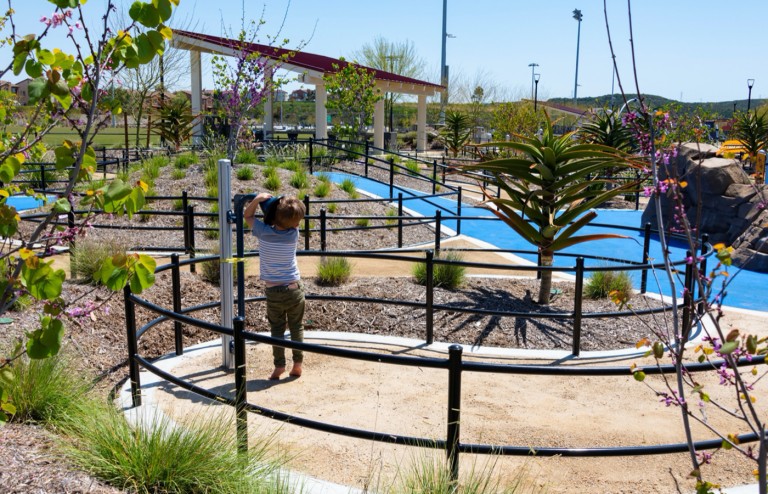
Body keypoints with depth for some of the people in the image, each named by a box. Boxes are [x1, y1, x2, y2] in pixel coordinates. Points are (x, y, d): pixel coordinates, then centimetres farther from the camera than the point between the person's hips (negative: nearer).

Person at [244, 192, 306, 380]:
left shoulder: (263, 232, -11)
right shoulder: (293, 234, -9)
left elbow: (247, 215, 6)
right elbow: (292, 221, 15)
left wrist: (258, 199, -3)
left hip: (274, 292, 0)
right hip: (295, 289, 1)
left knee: (277, 329, 11)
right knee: (297, 327, 12)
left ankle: (279, 366, 9)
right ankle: (297, 364, 16)